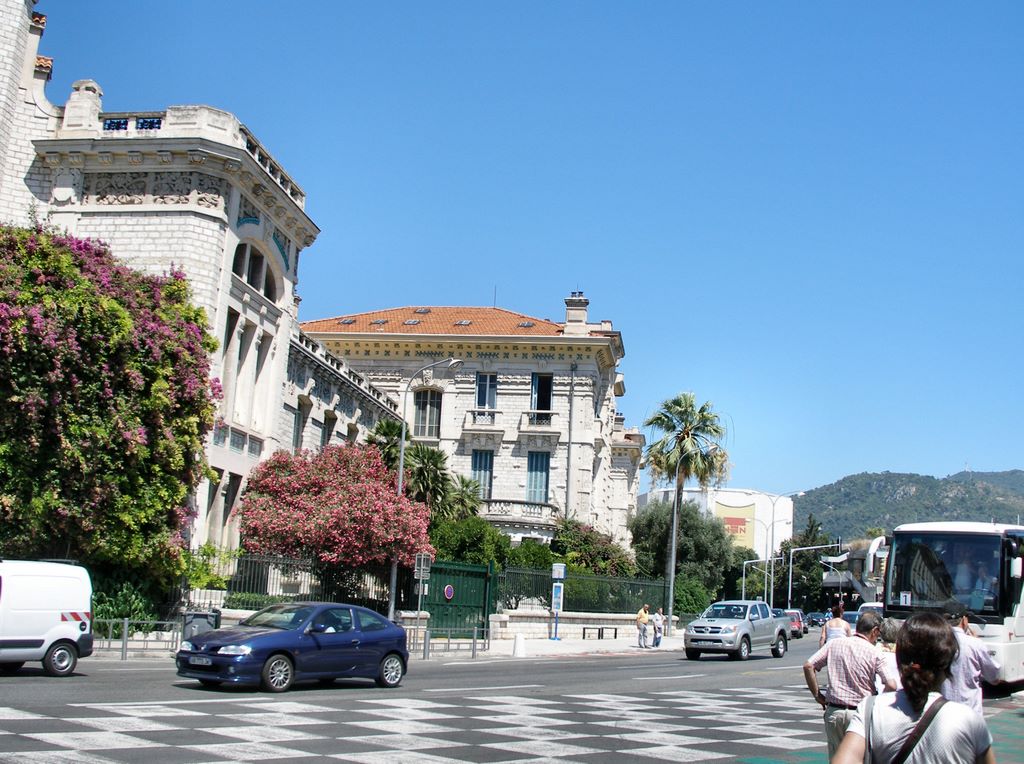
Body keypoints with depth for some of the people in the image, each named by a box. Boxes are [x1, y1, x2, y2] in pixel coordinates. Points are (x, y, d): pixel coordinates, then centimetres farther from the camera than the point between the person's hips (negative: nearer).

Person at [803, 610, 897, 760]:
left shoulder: (834, 644, 3)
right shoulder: (874, 653, -6)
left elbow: (808, 666, -1)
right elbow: (891, 685, -12)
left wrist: (817, 694, 7)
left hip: (833, 711, 3)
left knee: (835, 757, 13)